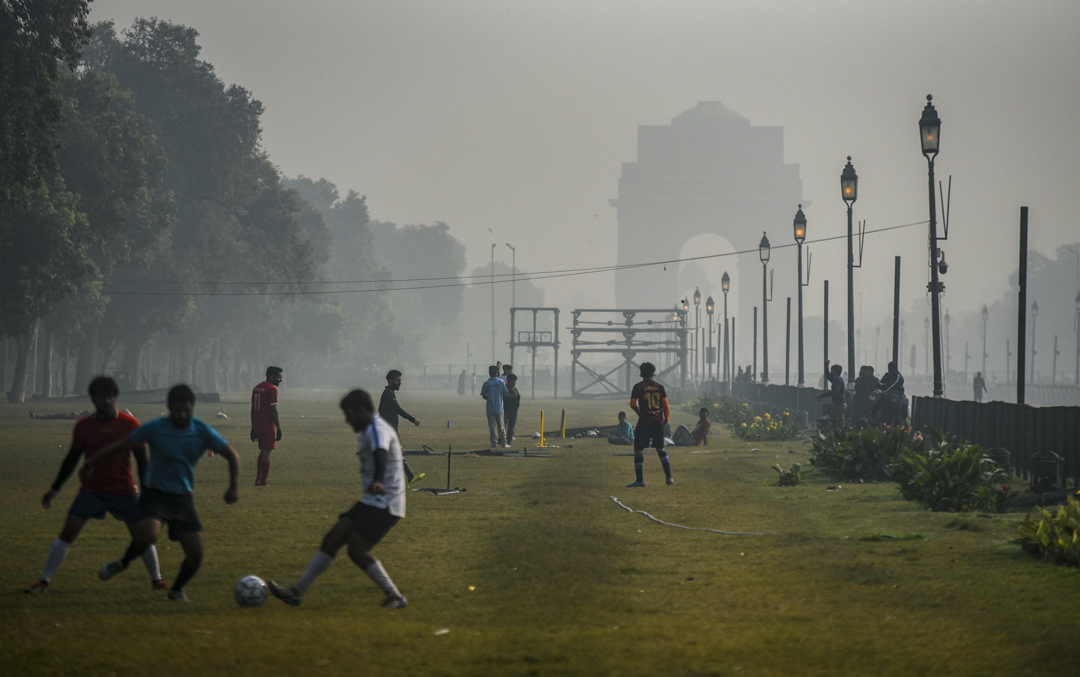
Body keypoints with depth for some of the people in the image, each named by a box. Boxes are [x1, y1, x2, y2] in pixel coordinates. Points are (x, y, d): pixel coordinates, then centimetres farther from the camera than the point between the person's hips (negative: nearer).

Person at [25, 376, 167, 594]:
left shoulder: (129, 424, -7)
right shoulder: (83, 426, -2)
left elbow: (142, 461, -1)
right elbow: (71, 459, 9)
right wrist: (54, 489, 10)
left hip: (124, 492, -1)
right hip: (91, 490, 1)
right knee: (67, 533, -6)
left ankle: (156, 579, 19)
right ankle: (44, 580, 3)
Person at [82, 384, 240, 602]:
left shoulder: (203, 432, -4)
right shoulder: (154, 429, -10)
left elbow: (232, 456, 6)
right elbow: (120, 446, -1)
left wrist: (234, 486, -7)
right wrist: (90, 464, 0)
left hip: (183, 498, 3)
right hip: (155, 494, -3)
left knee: (195, 553, -6)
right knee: (147, 534, -33)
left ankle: (177, 590, 23)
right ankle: (122, 563, -1)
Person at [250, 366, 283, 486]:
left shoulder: (256, 388, 14)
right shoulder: (271, 389, -11)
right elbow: (273, 411, -15)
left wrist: (253, 428, 21)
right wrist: (279, 428, -11)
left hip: (257, 426, 8)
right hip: (268, 426, -8)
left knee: (263, 451, 17)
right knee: (266, 452, -3)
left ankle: (258, 479, 15)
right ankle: (264, 481, -2)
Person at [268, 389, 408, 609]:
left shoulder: (377, 429, -18)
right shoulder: (367, 430, 15)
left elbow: (380, 455, -39)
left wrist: (378, 481, -57)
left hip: (385, 504, -10)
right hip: (371, 501, 10)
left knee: (356, 550, -17)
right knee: (331, 540, 5)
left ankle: (395, 597, -7)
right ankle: (297, 591, 8)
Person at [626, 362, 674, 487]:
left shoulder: (638, 387, -4)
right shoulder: (659, 387, 3)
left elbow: (633, 404, -11)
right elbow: (665, 404, -2)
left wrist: (640, 413, 6)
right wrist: (666, 418, 11)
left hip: (644, 421, -4)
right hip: (658, 421, 4)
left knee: (638, 450, 2)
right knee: (660, 449, 17)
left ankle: (640, 480, -3)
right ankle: (669, 477, 13)